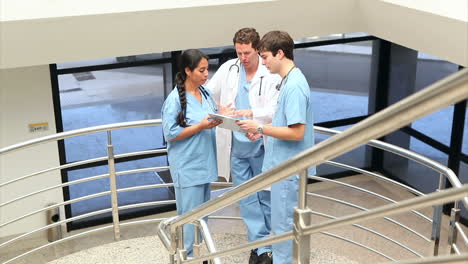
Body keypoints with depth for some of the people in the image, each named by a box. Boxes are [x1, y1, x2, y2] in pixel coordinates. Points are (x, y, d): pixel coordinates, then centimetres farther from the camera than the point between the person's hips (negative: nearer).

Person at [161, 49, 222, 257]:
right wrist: (201, 126, -22)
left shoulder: (206, 93, 5)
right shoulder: (175, 99, -16)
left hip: (205, 163, 7)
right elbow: (170, 134, -16)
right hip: (187, 167, -7)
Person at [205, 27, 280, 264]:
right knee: (246, 198, 9)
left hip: (261, 146, -4)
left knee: (266, 196, 11)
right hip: (236, 146, 4)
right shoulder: (228, 69, 0)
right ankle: (261, 245, 20)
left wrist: (251, 113, -35)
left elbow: (275, 110, -18)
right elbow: (208, 94, 9)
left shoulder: (271, 74, -13)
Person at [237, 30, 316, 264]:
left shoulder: (294, 86, -22)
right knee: (285, 222, 20)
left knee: (283, 224, 3)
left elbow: (296, 132, -25)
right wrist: (261, 130, 7)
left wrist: (260, 128, -19)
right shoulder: (288, 81, 9)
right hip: (283, 165, 10)